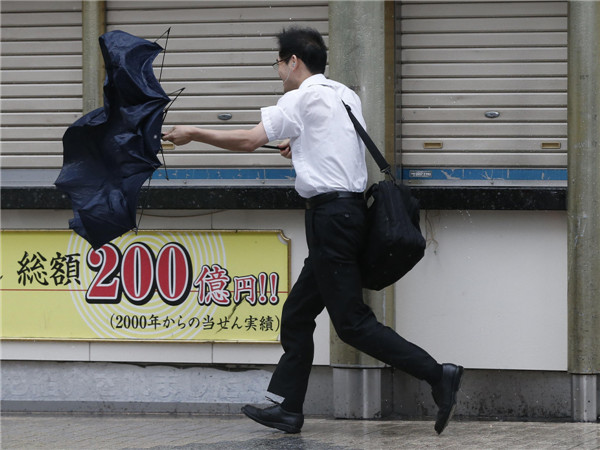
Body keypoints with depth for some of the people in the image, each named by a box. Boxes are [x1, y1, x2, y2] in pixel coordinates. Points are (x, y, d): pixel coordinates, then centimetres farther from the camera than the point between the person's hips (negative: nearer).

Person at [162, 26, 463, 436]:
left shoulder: (302, 99, -8)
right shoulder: (346, 96, 16)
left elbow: (249, 141, -11)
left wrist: (192, 134, -1)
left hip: (330, 213, -9)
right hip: (351, 208, 9)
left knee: (352, 323, -10)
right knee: (297, 316, 13)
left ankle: (437, 375, -16)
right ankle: (287, 409, 14)